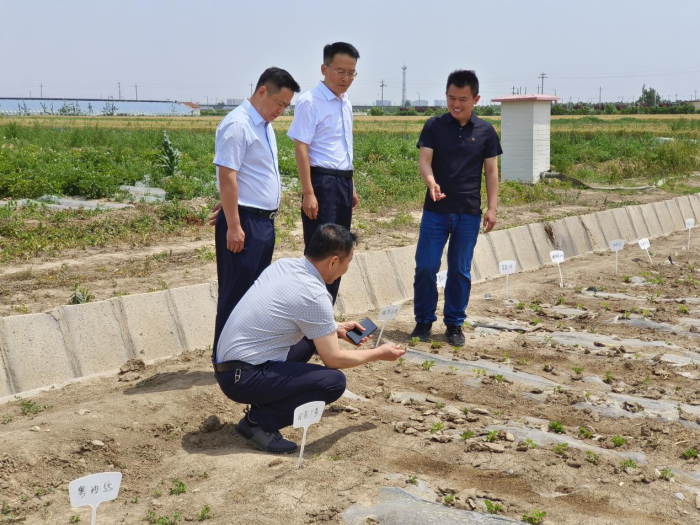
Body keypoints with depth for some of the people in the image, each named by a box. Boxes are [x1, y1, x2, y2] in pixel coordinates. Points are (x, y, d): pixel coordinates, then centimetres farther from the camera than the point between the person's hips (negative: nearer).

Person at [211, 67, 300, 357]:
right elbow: (227, 176, -21)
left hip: (265, 221, 10)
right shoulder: (238, 125, -16)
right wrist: (233, 226, -23)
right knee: (236, 292, -3)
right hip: (245, 222, -10)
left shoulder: (264, 125, 14)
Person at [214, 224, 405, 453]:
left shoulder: (282, 265, 5)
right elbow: (333, 359, -10)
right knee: (334, 381, -15)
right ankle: (259, 421, -8)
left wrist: (335, 328, 24)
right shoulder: (314, 296, -20)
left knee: (311, 336, 22)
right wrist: (379, 353, 5)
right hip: (243, 378, -9)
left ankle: (266, 402, 16)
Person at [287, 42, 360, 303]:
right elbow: (301, 148, -16)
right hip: (322, 182, -8)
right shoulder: (310, 101, -11)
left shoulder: (346, 103, 13)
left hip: (343, 182, 8)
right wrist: (308, 193, -21)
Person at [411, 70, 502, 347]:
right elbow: (424, 160, -9)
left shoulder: (485, 131, 2)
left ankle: (454, 324, 19)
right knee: (425, 266, 0)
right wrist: (431, 182, -30)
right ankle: (424, 321, 16)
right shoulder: (434, 126, -1)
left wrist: (492, 207, -4)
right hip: (435, 210, 0)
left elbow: (491, 171, 4)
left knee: (460, 271, 6)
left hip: (469, 213, 1)